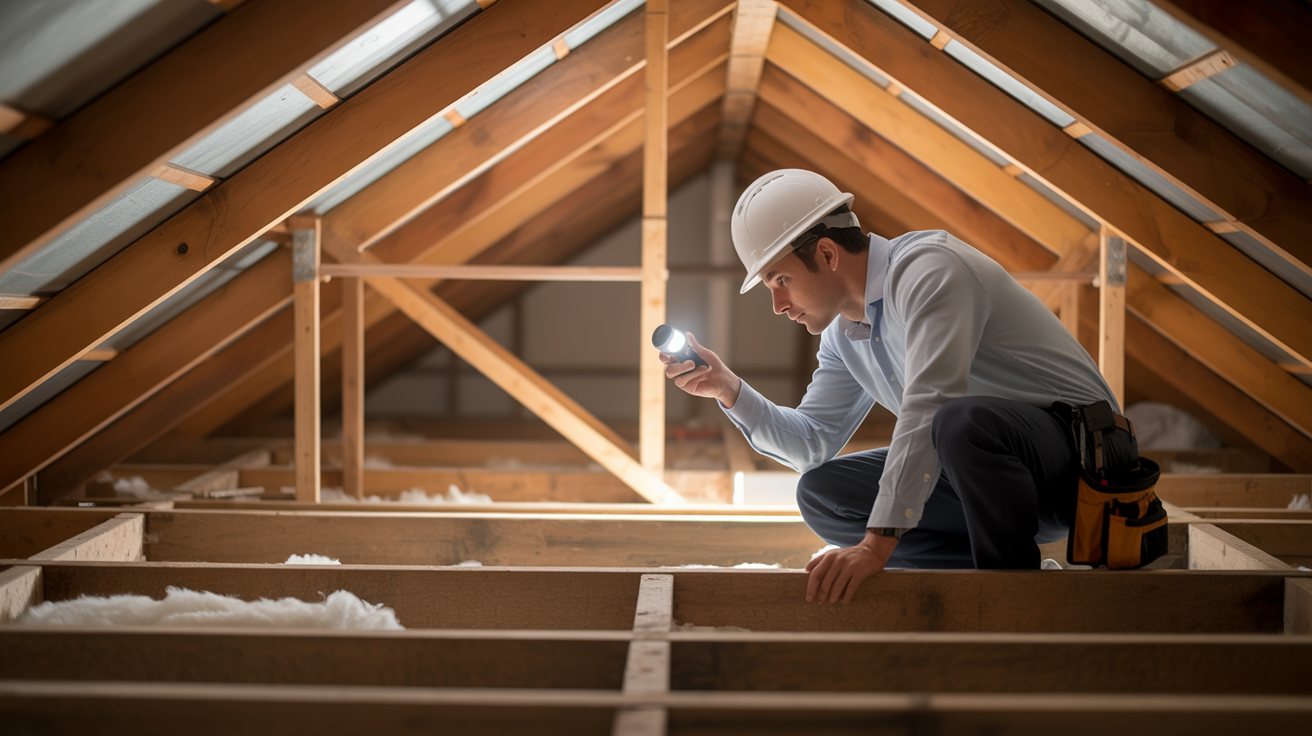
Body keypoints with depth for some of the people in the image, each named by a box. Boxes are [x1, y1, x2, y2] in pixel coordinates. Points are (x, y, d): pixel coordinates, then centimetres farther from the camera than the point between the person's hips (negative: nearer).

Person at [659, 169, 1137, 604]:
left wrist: (878, 543, -37)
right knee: (820, 492, -2)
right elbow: (812, 444, 15)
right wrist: (727, 388, -1)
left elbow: (928, 404, -32)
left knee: (963, 422, -40)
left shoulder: (928, 267, -20)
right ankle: (1011, 571, -5)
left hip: (1086, 446, -8)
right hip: (987, 466, 9)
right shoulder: (843, 332, 9)